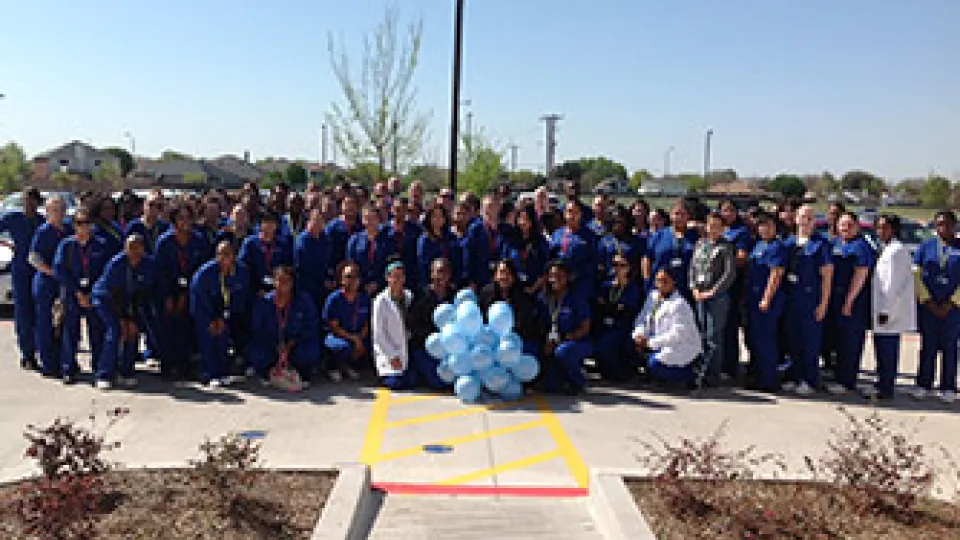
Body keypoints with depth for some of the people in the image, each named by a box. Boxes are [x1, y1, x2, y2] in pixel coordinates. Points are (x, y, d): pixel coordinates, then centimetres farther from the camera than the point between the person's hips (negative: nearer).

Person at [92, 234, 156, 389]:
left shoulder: (149, 264, -16)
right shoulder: (116, 264, -25)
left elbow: (146, 293, -12)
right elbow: (113, 293, -21)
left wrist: (134, 319, -15)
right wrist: (122, 319, -21)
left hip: (130, 302, 4)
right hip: (106, 299, -4)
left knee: (134, 331, -10)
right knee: (115, 330, -20)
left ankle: (126, 373, 1)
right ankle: (104, 376, -16)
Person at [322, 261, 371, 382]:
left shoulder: (365, 298, 0)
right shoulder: (334, 299, -10)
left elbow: (367, 324, 5)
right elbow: (333, 327, -10)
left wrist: (360, 338, -14)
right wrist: (353, 338, -19)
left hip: (360, 336, 4)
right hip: (337, 336, -4)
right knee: (344, 347, -35)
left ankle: (350, 365, 10)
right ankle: (334, 367, 3)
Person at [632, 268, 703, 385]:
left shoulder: (679, 304, -20)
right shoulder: (653, 296, 4)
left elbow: (677, 335, -26)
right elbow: (642, 319, 9)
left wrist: (650, 342, -27)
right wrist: (639, 335, -12)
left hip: (682, 348, -8)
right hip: (664, 345, 8)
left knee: (653, 365, -25)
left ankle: (690, 375, -5)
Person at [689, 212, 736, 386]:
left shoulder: (726, 247, -3)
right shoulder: (700, 244, 13)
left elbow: (730, 273, -9)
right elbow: (693, 266, 14)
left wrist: (713, 291, -12)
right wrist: (694, 288, 1)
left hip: (718, 296, -5)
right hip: (699, 295, 5)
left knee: (714, 336, -5)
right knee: (702, 335, 10)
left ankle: (713, 374, 0)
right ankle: (703, 370, 18)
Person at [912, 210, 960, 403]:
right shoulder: (925, 247, 7)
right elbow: (916, 275, 2)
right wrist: (928, 302, -6)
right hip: (928, 306, 1)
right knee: (927, 345, 5)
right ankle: (924, 385, 12)